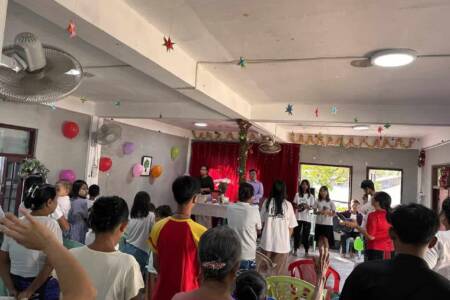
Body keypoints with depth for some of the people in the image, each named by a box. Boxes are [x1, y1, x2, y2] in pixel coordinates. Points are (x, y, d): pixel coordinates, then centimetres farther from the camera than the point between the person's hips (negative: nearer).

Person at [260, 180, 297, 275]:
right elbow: (291, 227, -1)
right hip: (282, 243, -1)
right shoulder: (288, 205, -6)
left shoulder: (267, 202, -4)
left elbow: (262, 221, 4)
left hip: (267, 242, 1)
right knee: (277, 272, 10)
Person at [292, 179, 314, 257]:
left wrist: (308, 207, -20)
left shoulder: (311, 196, 3)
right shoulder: (297, 194, 5)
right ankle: (295, 250, 13)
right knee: (297, 233, 4)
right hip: (298, 217, 1)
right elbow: (294, 204, 7)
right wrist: (297, 207, -14)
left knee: (306, 234, 2)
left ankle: (306, 251, 11)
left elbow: (312, 207, 1)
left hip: (307, 218, -1)